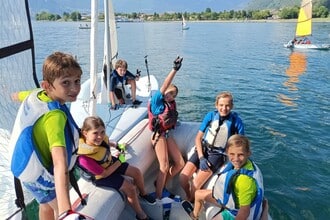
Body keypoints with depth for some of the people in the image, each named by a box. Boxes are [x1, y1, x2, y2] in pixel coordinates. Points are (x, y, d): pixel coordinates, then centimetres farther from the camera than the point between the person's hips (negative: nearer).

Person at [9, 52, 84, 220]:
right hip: (41, 176, -8)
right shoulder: (55, 115, -39)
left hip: (29, 167, 8)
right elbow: (60, 163, -53)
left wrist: (16, 96, 37)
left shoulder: (35, 94, -14)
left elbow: (17, 96, 12)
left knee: (47, 205, 31)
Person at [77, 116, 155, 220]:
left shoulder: (101, 138, -25)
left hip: (110, 162, 6)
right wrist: (120, 161, -18)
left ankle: (143, 193, 36)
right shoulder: (85, 159, -43)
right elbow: (104, 173, -27)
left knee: (137, 172, 5)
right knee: (130, 188, -10)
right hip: (101, 176, -6)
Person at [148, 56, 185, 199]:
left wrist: (174, 119, 1)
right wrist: (174, 70, -32)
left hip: (168, 134, 8)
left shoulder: (172, 104, 11)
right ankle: (158, 198, -2)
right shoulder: (157, 100, -8)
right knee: (164, 167, -14)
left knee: (180, 163, 6)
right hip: (158, 135, -8)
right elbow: (164, 87, -25)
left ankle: (161, 184, 23)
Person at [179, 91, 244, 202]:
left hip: (218, 154, -3)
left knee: (196, 184, -17)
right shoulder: (211, 115, -3)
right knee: (183, 177, -13)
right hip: (203, 149, 3)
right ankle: (189, 197, 19)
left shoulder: (236, 121, -10)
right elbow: (198, 137, -1)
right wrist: (201, 158, -10)